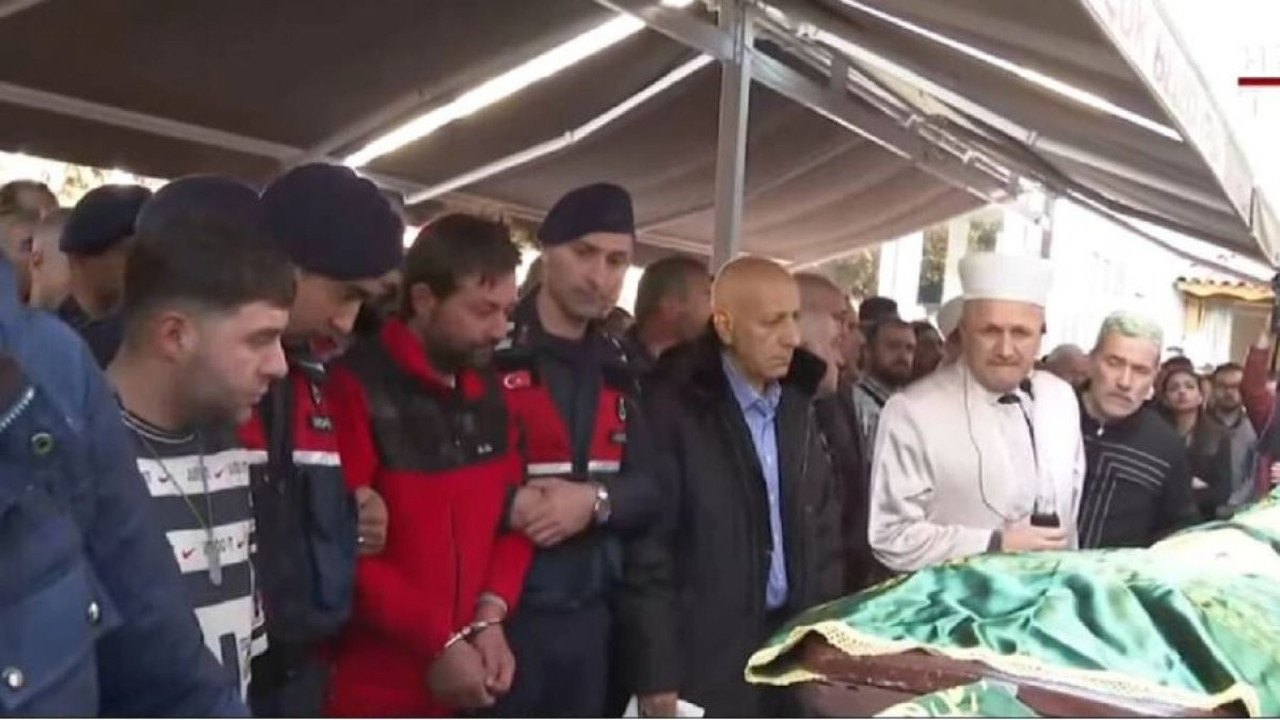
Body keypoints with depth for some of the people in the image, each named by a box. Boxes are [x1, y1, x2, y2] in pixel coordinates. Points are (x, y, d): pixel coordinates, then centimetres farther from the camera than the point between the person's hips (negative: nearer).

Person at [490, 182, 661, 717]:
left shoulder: (616, 369, 10)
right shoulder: (490, 353, -10)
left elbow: (649, 489, 6)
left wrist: (595, 501, -13)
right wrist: (505, 505, -26)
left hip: (590, 617, 6)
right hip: (502, 613, -6)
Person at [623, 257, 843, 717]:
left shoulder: (796, 407, 7)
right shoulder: (673, 408, -12)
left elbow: (823, 526, 13)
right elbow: (649, 549, -13)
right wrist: (659, 678, -13)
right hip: (705, 658, -5)